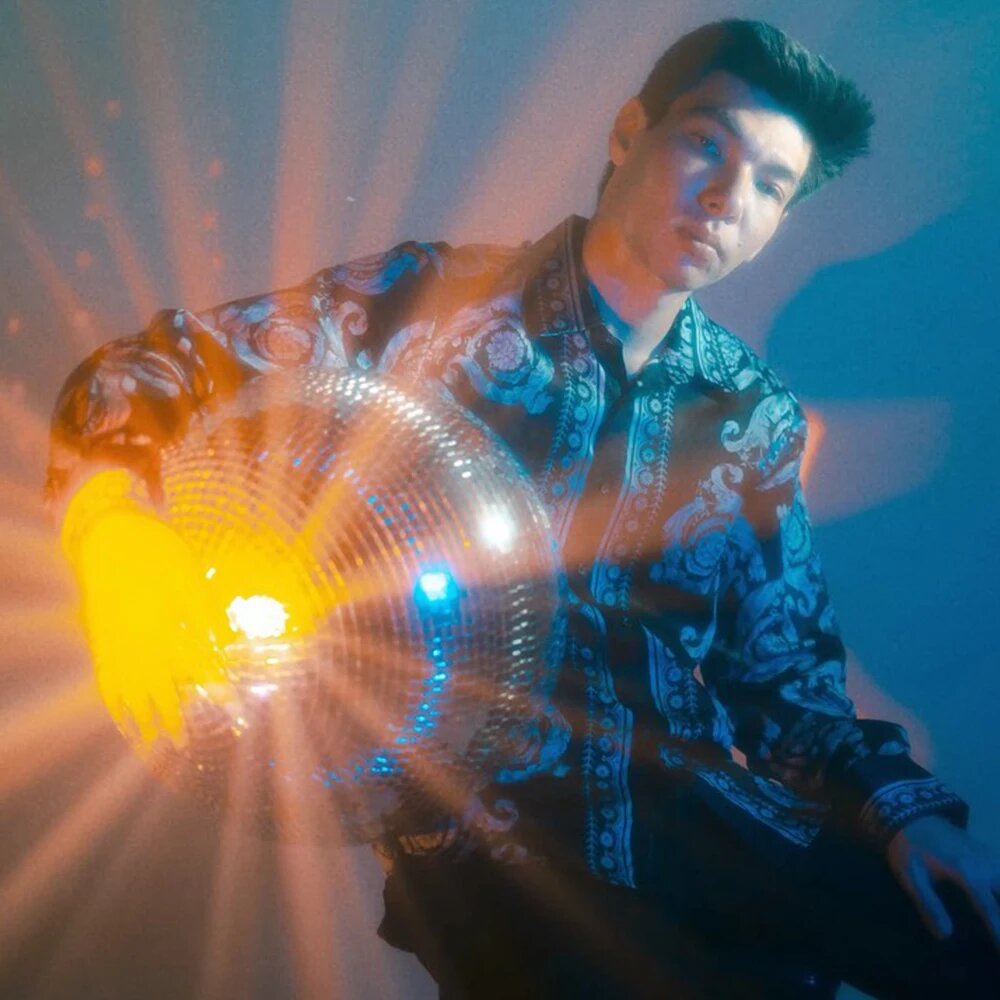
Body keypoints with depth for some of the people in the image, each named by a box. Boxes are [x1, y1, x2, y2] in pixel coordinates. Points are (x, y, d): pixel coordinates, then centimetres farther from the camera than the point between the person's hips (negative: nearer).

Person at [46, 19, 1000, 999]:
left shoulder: (755, 416, 9)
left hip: (697, 803, 3)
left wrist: (900, 802, -2)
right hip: (489, 828, -2)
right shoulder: (430, 297, -2)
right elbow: (141, 376, -4)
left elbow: (783, 666, 14)